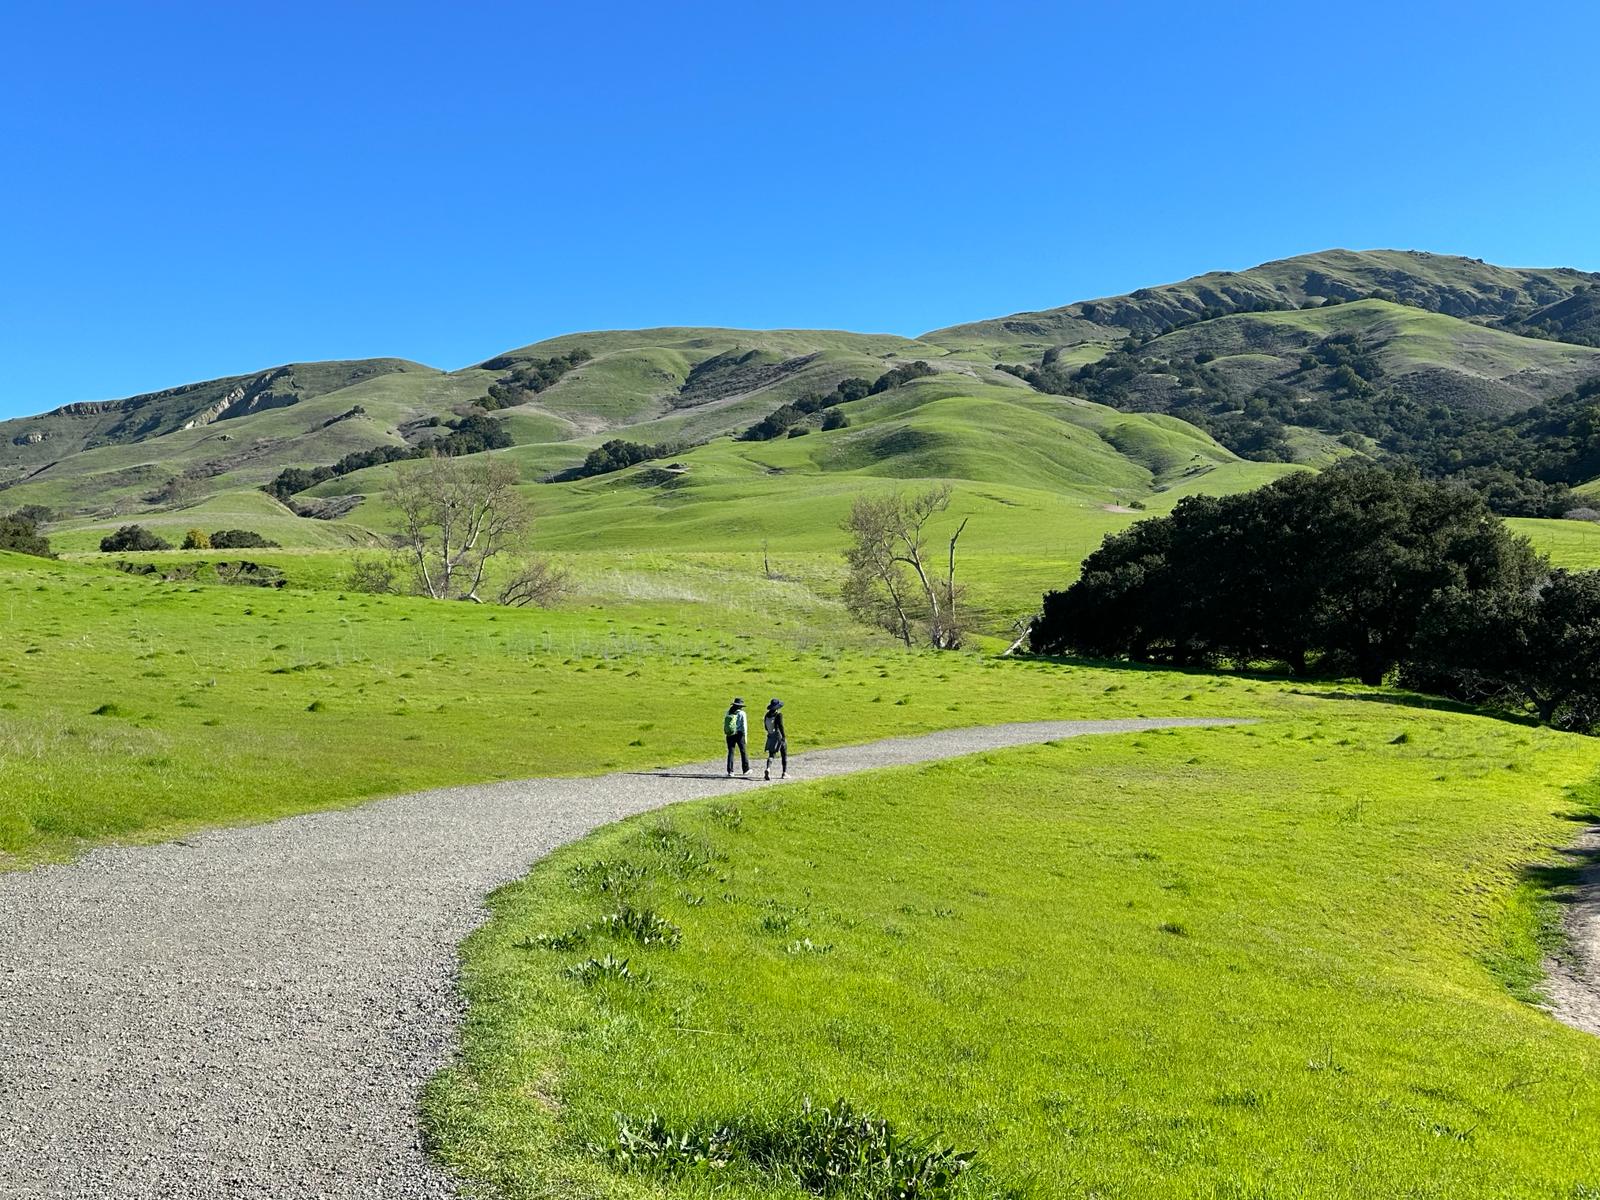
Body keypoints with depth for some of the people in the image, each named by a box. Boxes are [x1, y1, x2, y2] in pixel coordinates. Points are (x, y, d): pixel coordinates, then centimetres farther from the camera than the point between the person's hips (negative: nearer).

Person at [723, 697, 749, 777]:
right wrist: (745, 736, -4)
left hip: (730, 735, 3)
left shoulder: (728, 712, 5)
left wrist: (726, 733, 15)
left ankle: (730, 771, -4)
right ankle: (746, 769, 23)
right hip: (739, 734, -3)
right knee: (743, 751, 12)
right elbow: (744, 725, -10)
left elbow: (725, 724, 8)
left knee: (730, 752, 3)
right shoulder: (741, 713, -8)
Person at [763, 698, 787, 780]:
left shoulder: (767, 714, 4)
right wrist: (784, 736, -20)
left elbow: (766, 726, 12)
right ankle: (785, 773, 14)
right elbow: (780, 726, -21)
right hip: (779, 736, -4)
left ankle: (768, 769, -23)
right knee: (784, 755, 12)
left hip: (771, 737, 4)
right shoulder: (779, 714, -13)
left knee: (771, 755, 3)